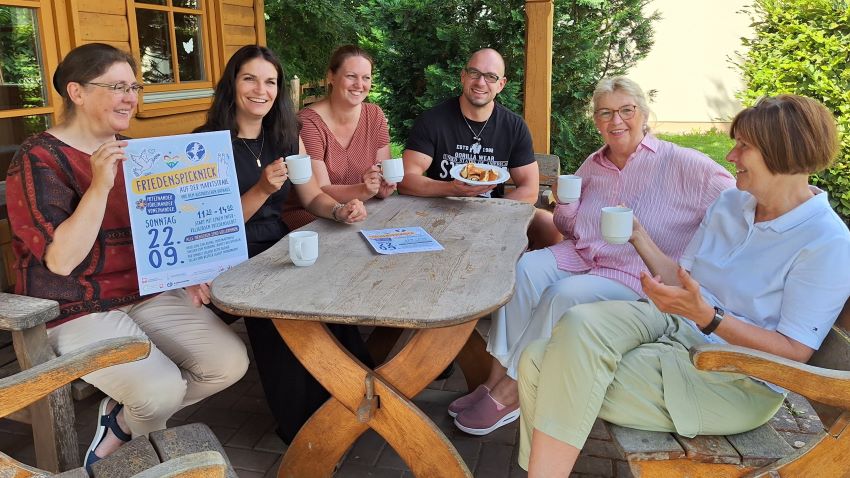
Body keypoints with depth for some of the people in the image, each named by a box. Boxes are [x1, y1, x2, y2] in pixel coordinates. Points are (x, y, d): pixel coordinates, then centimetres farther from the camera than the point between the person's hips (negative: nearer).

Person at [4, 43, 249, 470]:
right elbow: (61, 261, -21)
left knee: (231, 361, -10)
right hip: (78, 312, -7)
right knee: (162, 390, -28)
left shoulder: (130, 152, 11)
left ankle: (121, 421, 11)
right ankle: (128, 422, 11)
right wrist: (100, 185, -29)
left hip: (148, 294, 7)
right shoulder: (38, 160, -11)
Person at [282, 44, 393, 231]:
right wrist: (364, 191, -35)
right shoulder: (308, 122, -14)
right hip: (305, 215, -6)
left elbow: (386, 173, 2)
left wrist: (384, 187, -22)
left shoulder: (375, 116, 3)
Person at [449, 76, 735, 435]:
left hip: (632, 278, -5)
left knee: (563, 295, -30)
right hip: (578, 256, 5)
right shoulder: (592, 165, 13)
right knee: (525, 268, -22)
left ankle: (510, 392, -18)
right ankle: (498, 375, -21)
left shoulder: (679, 163, -5)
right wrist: (564, 206, -3)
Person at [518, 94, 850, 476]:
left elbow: (793, 353, -14)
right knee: (578, 325, -23)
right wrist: (639, 237, 4)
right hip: (674, 326, 7)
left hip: (736, 382, -6)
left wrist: (706, 315, -24)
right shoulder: (729, 203, 10)